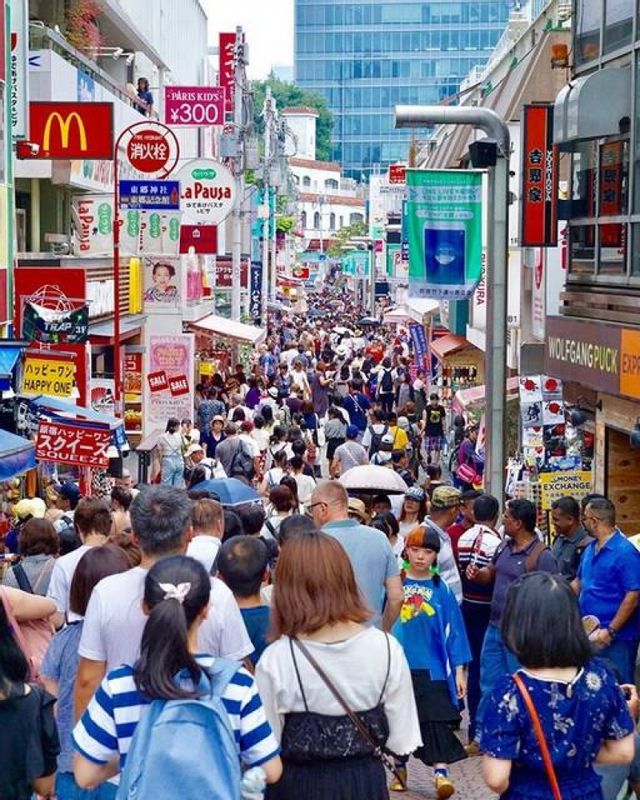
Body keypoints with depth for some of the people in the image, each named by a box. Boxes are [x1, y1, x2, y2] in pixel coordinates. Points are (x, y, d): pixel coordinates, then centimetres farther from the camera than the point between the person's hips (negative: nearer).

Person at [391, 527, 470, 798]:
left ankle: (441, 772, -13)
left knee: (435, 719, -10)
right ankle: (400, 770, 26)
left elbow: (453, 631, 2)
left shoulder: (441, 589, 0)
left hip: (432, 668, -1)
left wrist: (459, 670, -1)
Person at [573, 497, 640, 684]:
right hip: (590, 633, 8)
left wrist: (611, 631, -21)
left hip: (616, 637, -8)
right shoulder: (590, 548, 9)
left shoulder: (625, 552, -17)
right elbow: (579, 581, 20)